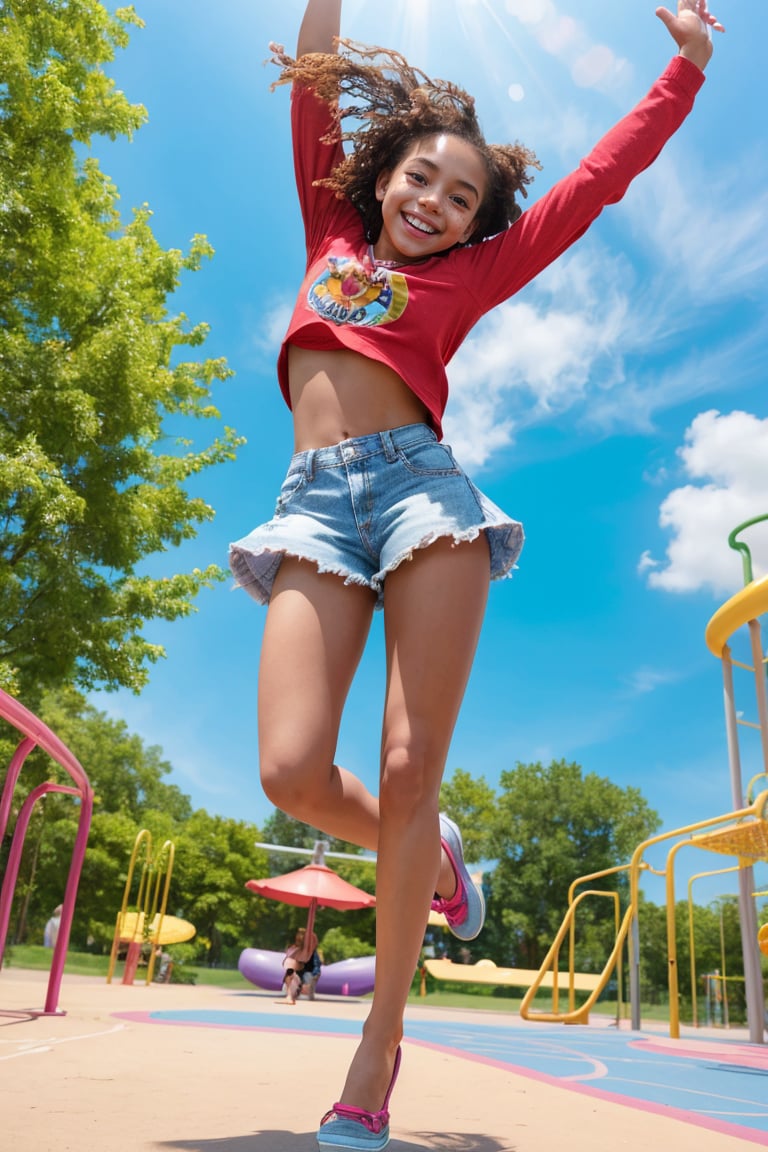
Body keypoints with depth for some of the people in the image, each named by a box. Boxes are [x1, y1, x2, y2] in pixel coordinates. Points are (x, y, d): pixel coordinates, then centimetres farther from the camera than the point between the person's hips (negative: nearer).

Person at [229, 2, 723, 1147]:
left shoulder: (466, 276, 20)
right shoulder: (333, 236, 26)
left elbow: (596, 180, 24)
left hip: (418, 483, -1)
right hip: (316, 500, 2)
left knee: (409, 772, -10)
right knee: (292, 771, -15)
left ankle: (378, 1052, 6)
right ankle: (427, 852, 18)